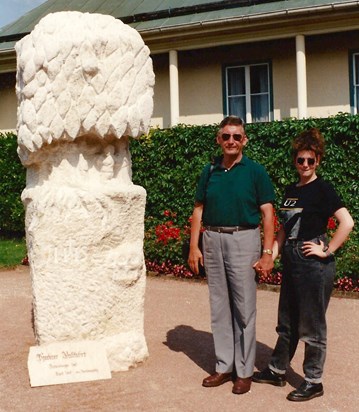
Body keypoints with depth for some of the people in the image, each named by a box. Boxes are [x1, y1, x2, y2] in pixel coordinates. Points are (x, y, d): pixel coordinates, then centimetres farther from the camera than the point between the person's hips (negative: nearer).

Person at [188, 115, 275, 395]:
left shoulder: (255, 171, -1)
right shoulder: (210, 171, 9)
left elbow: (267, 213, -4)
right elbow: (199, 209, 11)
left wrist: (267, 252, -11)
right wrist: (194, 246, 4)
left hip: (243, 239, -4)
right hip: (212, 239, 4)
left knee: (244, 308, 1)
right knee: (219, 307, 10)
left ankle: (244, 371, 12)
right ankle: (224, 366, 21)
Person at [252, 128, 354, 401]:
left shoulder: (322, 189, -10)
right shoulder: (291, 190, 11)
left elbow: (347, 223, -20)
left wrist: (327, 251, -17)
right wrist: (271, 256, 6)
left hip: (314, 265, -7)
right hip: (292, 262, 7)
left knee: (311, 326, 4)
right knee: (287, 323, 19)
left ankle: (313, 382, 19)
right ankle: (277, 371, 34)